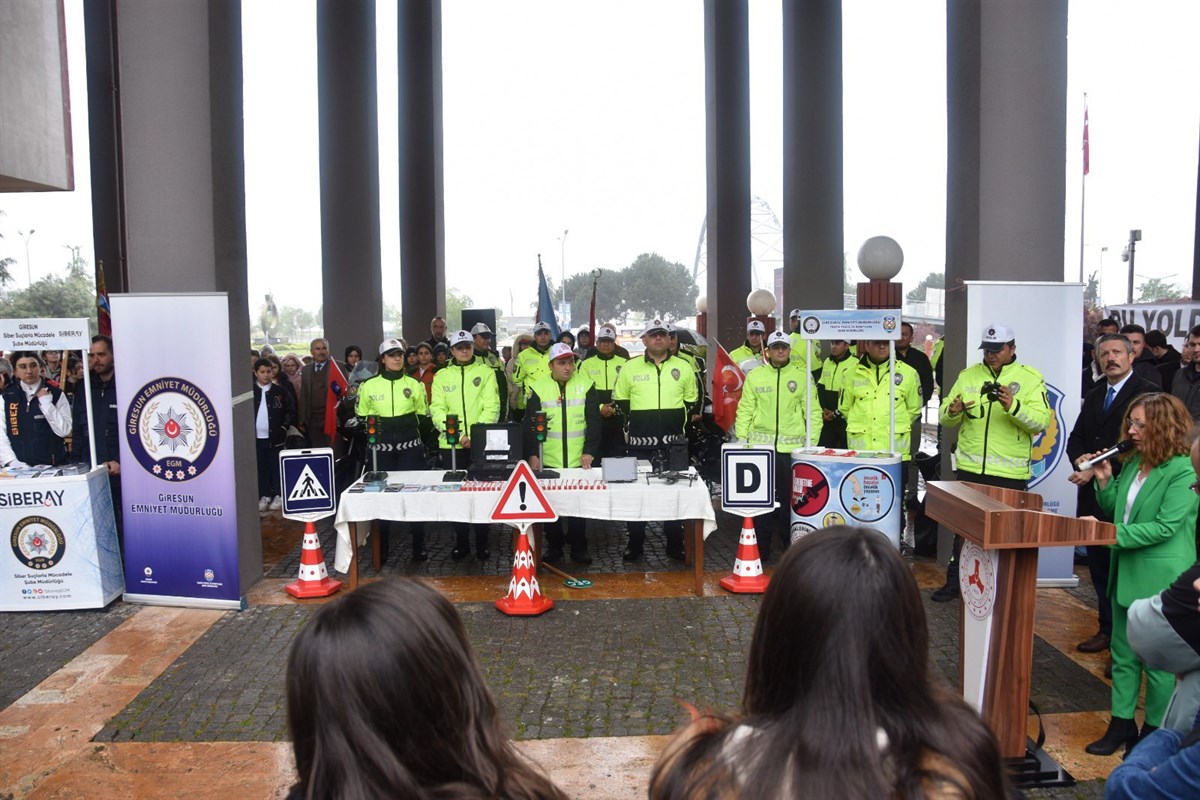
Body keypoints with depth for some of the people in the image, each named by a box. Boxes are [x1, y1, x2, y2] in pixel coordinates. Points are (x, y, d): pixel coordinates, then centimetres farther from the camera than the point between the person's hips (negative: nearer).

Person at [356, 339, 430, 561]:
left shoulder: (414, 384, 6)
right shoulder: (369, 385, 3)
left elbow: (422, 415, 14)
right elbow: (361, 416, 11)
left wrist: (408, 422, 0)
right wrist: (372, 427, -5)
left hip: (410, 447, 0)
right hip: (380, 449, 0)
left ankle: (419, 546, 10)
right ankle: (382, 547, 14)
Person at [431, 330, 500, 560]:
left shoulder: (486, 372, 3)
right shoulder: (441, 376, 8)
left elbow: (491, 407, -5)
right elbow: (437, 409, 0)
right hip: (451, 445, 2)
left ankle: (482, 543, 16)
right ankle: (461, 542, 20)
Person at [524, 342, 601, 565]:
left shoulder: (586, 384, 1)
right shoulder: (539, 388, 1)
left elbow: (593, 421, 0)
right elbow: (530, 423, 1)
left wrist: (589, 451, -8)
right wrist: (532, 454, -7)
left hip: (579, 461, 0)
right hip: (548, 461, 0)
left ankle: (578, 547, 17)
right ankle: (553, 547, 21)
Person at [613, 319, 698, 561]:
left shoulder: (683, 367, 6)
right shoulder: (630, 368, 3)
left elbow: (692, 401, 15)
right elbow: (620, 401, 11)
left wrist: (683, 421, 4)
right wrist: (631, 422, 2)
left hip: (674, 443, 1)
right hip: (640, 443, -1)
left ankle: (675, 545, 18)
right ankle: (634, 545, 17)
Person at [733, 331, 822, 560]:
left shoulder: (802, 376, 3)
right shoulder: (755, 376, 5)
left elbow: (813, 412, 5)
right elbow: (745, 411, 6)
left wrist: (812, 443, -1)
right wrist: (741, 441, 1)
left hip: (792, 447, -1)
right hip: (760, 446, 1)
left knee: (790, 498, 5)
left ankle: (792, 546, 18)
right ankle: (761, 547, 15)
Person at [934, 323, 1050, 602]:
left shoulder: (1030, 378, 0)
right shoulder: (968, 376, 10)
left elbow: (1041, 422, -11)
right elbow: (944, 418, 10)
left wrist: (1013, 406, -27)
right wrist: (953, 411, -13)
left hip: (1010, 473, -3)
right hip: (969, 468, 3)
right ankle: (954, 582, 21)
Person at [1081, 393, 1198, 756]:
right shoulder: (1135, 462, 5)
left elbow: (1165, 526, -22)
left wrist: (1112, 534, -25)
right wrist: (1104, 481, -2)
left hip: (1160, 580, -8)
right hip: (1127, 573, 8)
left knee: (1158, 662, 7)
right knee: (1122, 654, 16)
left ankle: (1155, 732, 23)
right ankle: (1121, 725, 27)